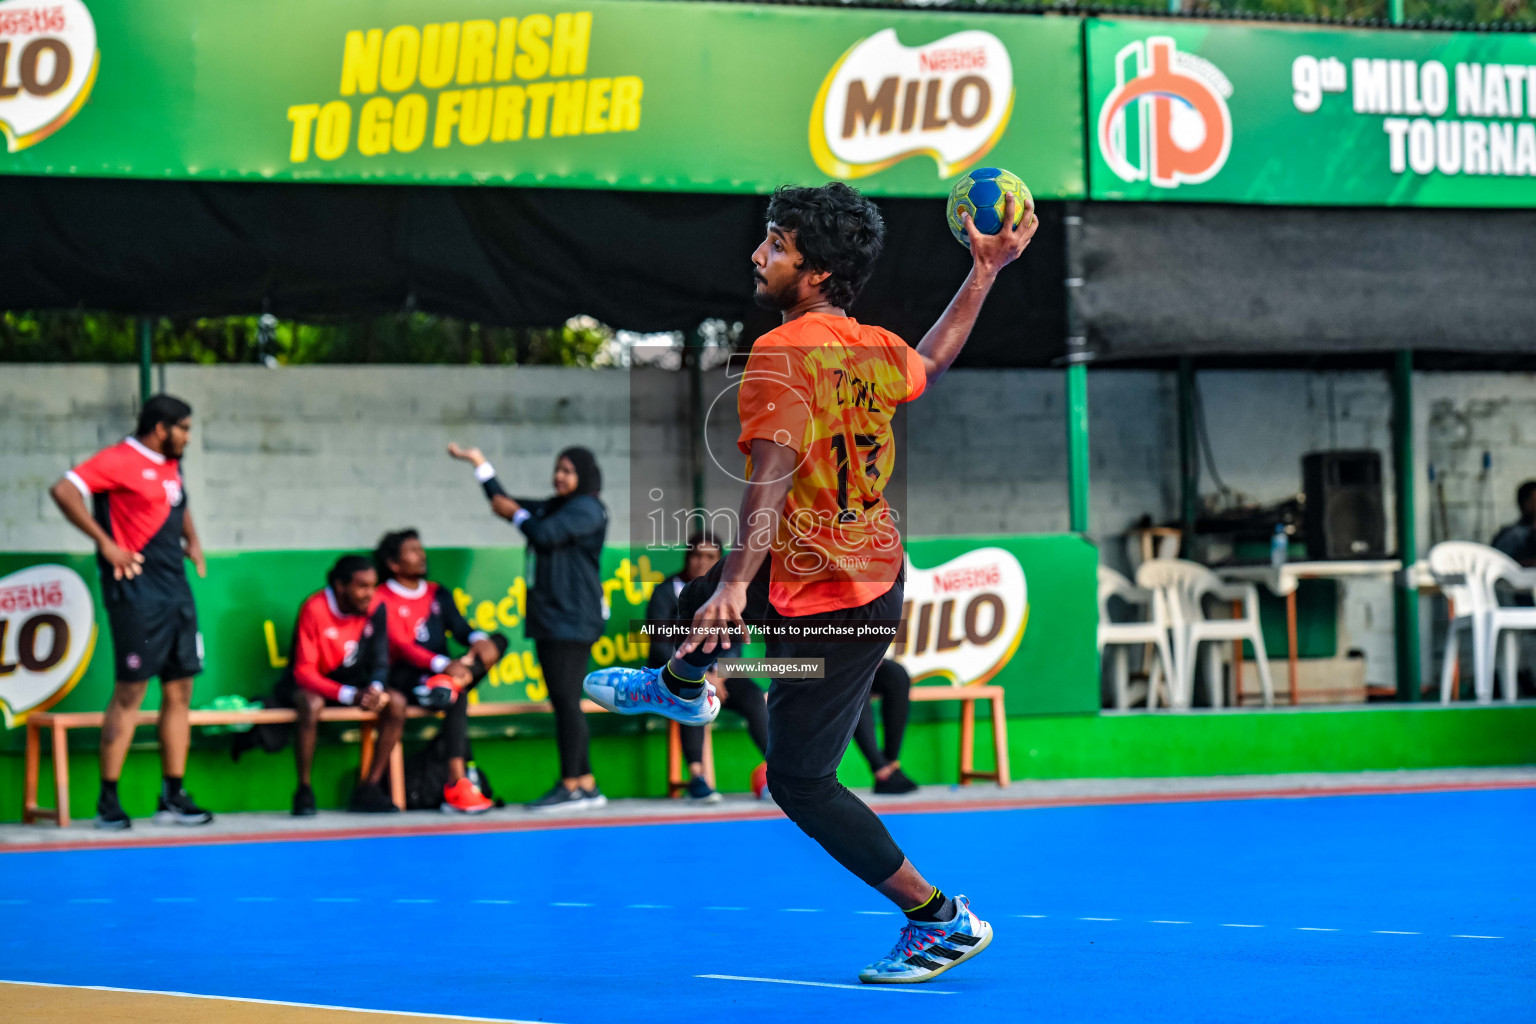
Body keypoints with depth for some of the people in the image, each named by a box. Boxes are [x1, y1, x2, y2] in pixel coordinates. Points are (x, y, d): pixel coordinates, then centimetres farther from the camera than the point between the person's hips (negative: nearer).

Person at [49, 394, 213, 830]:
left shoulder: (170, 466, 17)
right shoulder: (120, 461, -10)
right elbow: (64, 491, -19)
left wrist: (192, 541, 18)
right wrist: (105, 543, -20)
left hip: (176, 591, 9)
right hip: (137, 593, -9)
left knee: (179, 690, 7)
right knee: (130, 692, -7)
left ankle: (173, 797, 13)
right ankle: (108, 801, -1)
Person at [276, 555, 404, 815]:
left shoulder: (376, 608, -8)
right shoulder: (314, 609, -22)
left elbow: (380, 660, -5)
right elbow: (304, 672, -24)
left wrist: (375, 688, -30)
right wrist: (350, 695, -37)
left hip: (351, 683, 5)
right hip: (307, 685, -5)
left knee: (396, 703, -19)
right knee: (311, 704, -39)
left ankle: (368, 789, -14)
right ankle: (304, 792, -25)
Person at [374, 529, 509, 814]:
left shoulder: (437, 593, 20)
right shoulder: (383, 600, -2)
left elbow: (459, 627, 7)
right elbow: (401, 646, -15)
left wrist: (478, 639, -20)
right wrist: (443, 665, -32)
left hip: (440, 669, 7)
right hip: (406, 678, -7)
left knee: (497, 643, -12)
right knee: (457, 696, -35)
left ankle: (454, 681, -41)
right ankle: (457, 784, -44)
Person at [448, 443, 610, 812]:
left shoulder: (586, 509, -5)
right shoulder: (553, 507, 22)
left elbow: (544, 534, -18)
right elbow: (504, 503, 29)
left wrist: (517, 514, 1)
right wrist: (480, 465, 28)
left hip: (572, 618, -9)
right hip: (549, 618, 9)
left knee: (566, 698, -12)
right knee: (564, 702, 6)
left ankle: (571, 785, -14)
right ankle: (587, 785, 7)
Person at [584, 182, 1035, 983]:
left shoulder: (780, 354, -22)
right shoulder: (874, 349, 1)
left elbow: (772, 474, -33)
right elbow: (931, 362, 24)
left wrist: (737, 586, -39)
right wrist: (985, 270, 30)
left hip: (829, 602, -9)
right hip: (874, 569, 9)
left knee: (801, 782, -1)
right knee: (707, 592, 34)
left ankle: (941, 920, 1)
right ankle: (680, 687, 66)